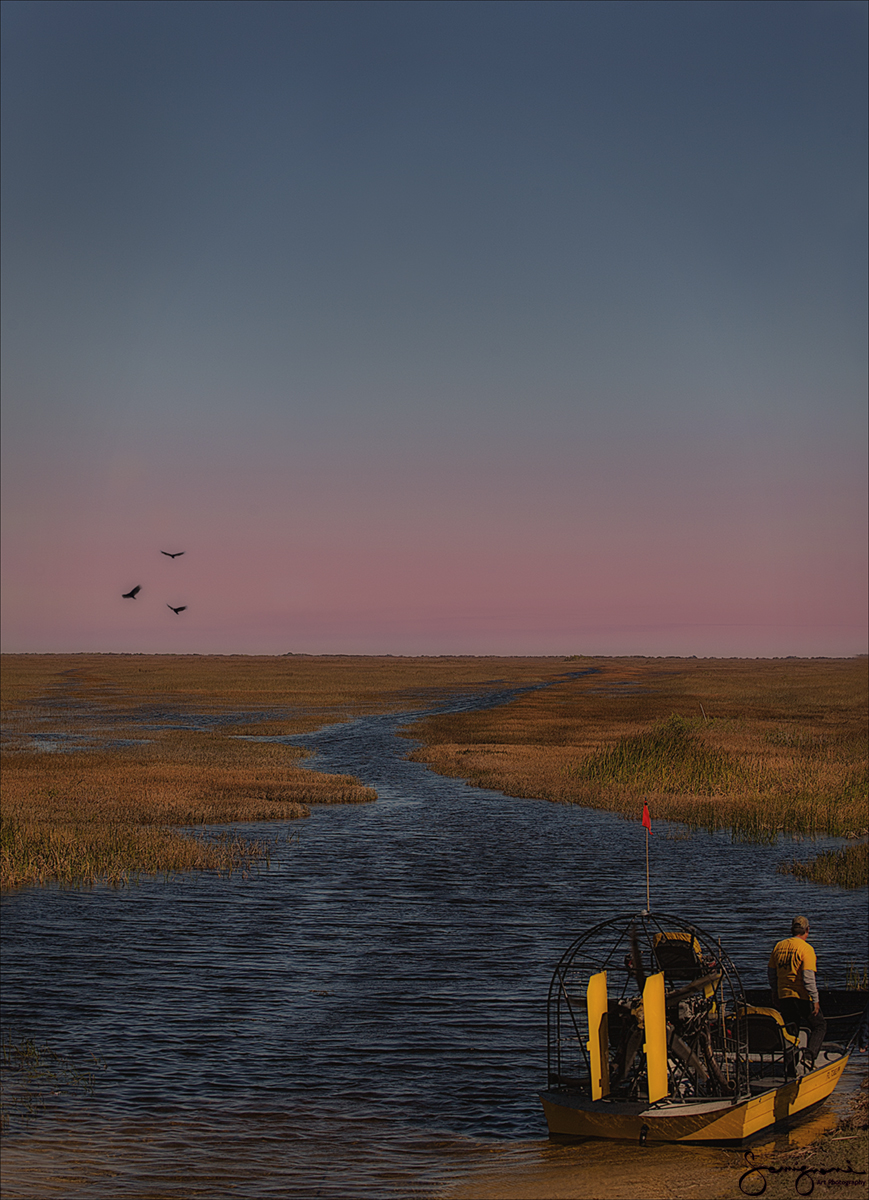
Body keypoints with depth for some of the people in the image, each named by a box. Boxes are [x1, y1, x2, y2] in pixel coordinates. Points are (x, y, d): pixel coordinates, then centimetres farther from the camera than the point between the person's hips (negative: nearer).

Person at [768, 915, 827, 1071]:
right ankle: (809, 1054, -9)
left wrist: (775, 992, 25)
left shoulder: (779, 946, 6)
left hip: (783, 996, 6)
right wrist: (815, 1000, -14)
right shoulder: (806, 949, -13)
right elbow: (808, 977, -19)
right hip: (802, 997, -6)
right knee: (819, 1025, 10)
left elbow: (771, 972, 13)